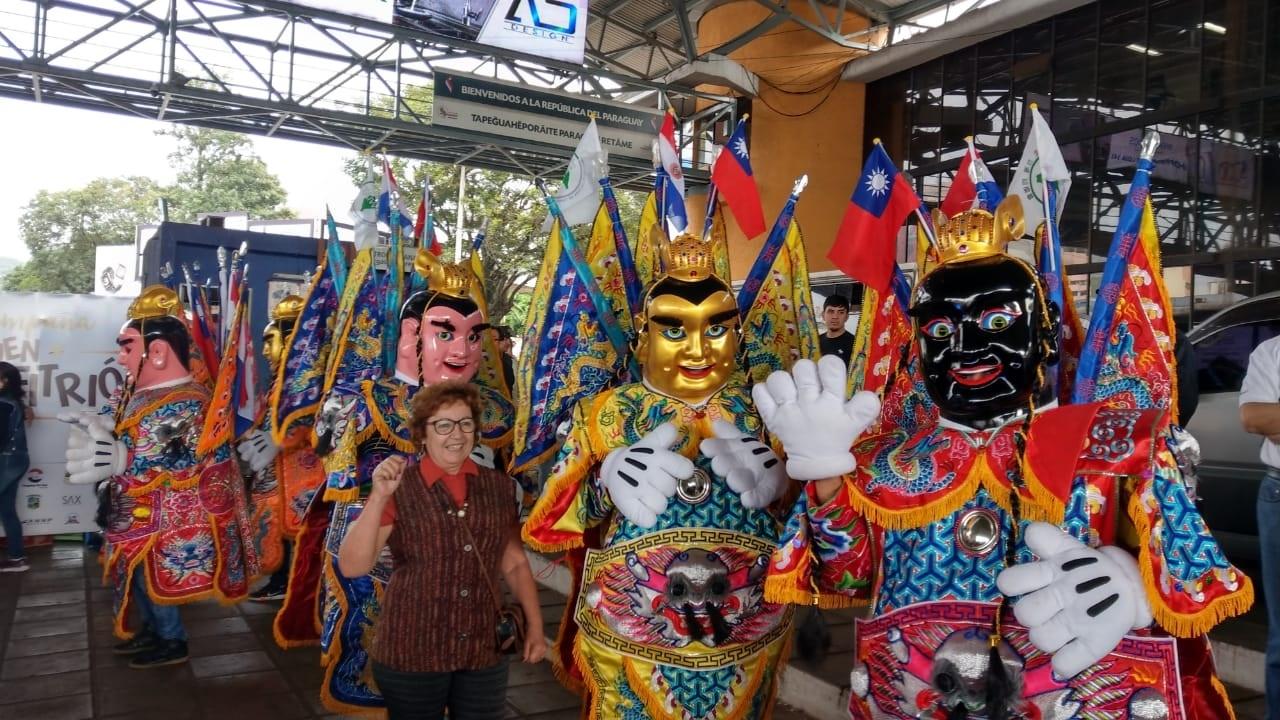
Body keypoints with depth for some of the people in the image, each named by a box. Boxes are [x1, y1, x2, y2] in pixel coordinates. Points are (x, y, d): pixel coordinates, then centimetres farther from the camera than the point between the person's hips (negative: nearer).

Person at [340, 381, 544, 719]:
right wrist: (379, 497, -24)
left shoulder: (497, 486, 1)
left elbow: (515, 563, 9)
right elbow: (352, 566, -15)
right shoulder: (399, 489, -8)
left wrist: (535, 625, 4)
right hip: (411, 654, -2)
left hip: (484, 653, 3)